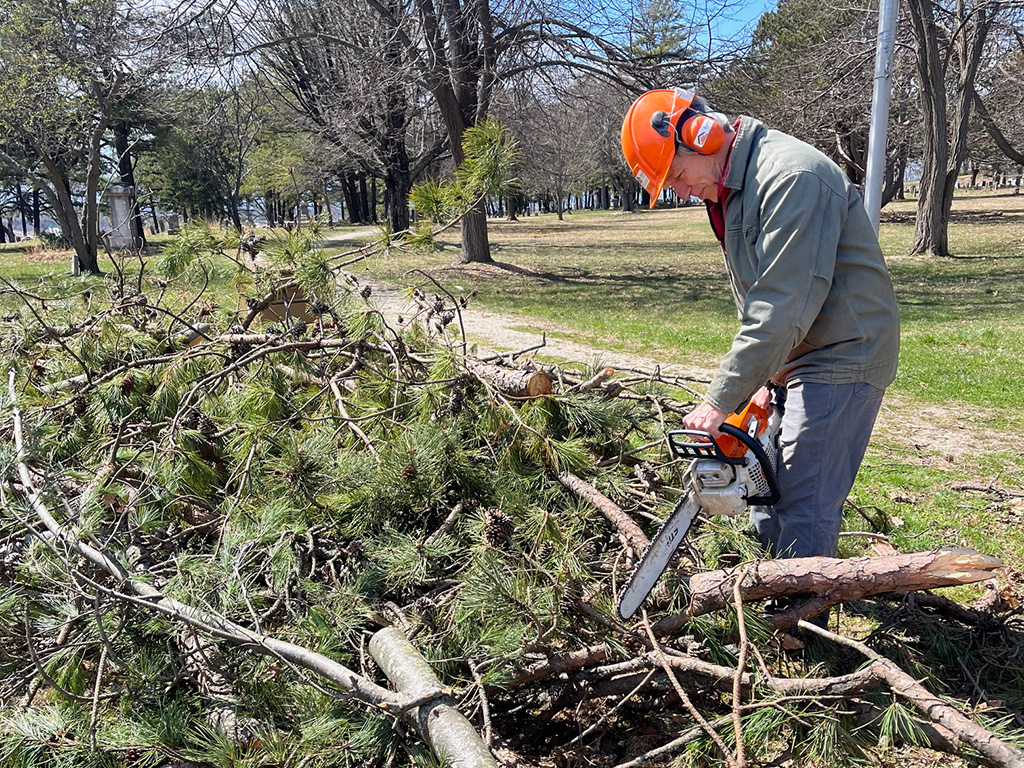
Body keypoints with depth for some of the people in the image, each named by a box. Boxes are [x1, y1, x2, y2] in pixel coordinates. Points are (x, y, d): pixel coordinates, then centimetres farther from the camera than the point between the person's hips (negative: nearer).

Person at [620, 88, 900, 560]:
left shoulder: (791, 176, -22)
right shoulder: (731, 189, 9)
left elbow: (783, 307, -27)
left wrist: (721, 400, -23)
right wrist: (760, 379, 6)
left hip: (841, 359, -10)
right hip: (791, 359, 10)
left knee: (803, 513, -8)